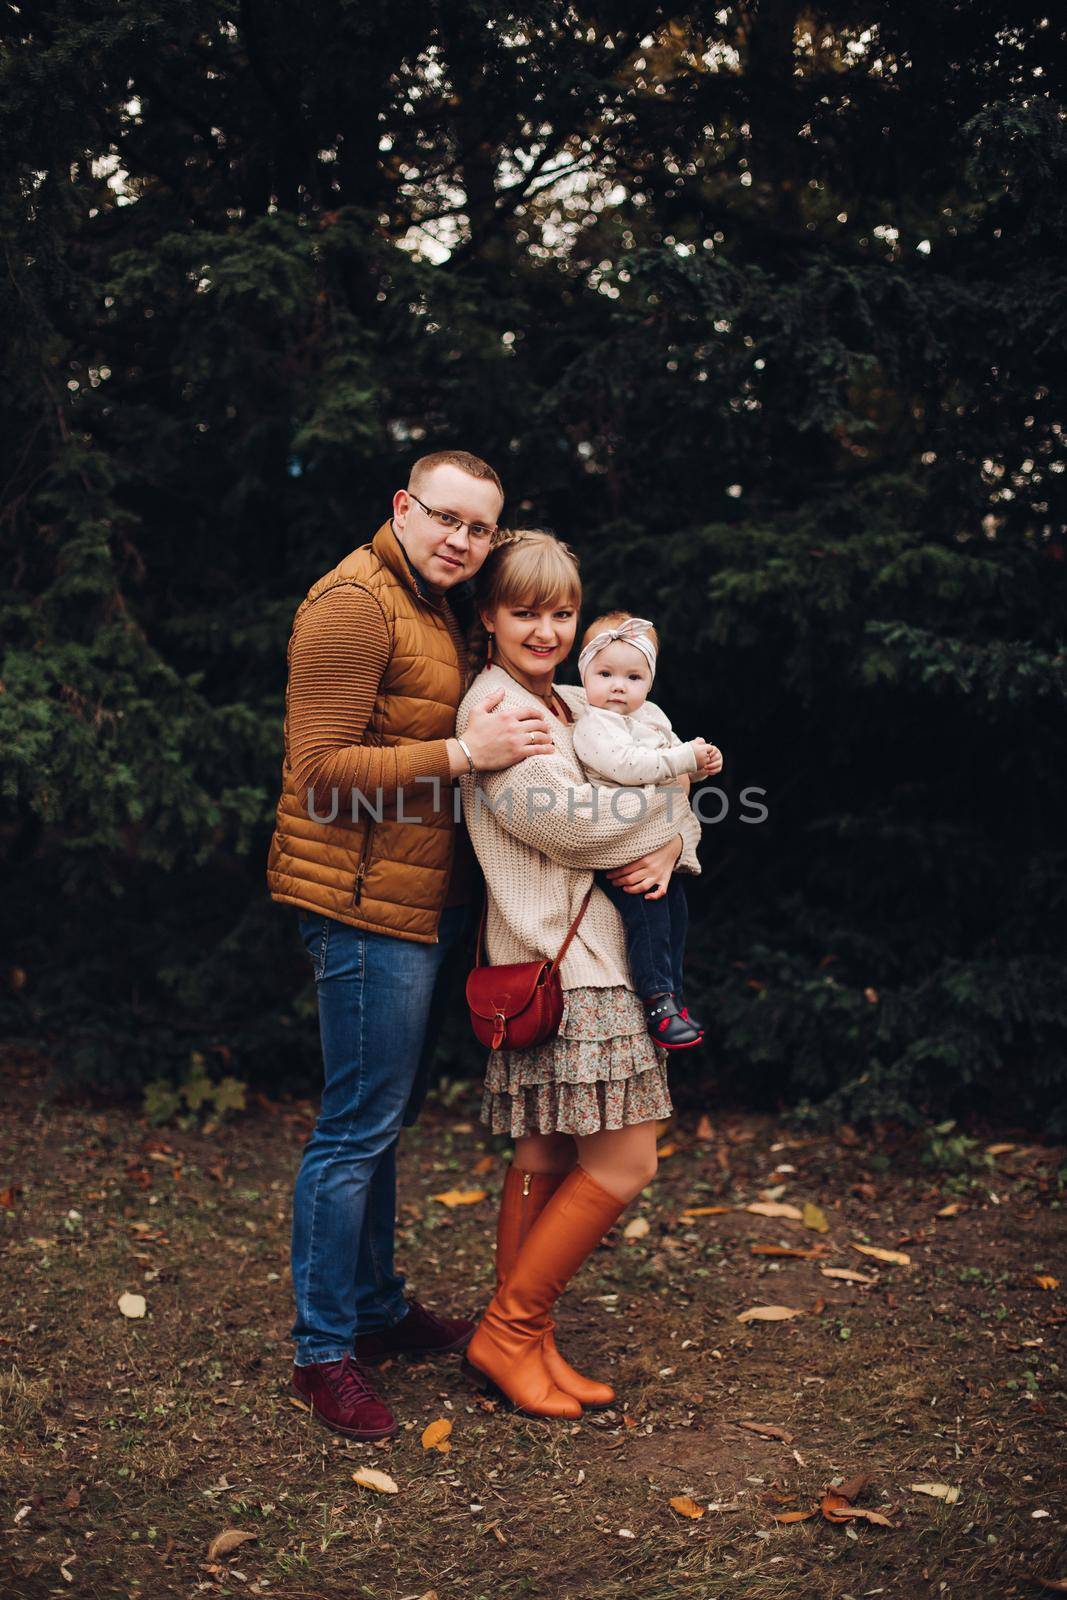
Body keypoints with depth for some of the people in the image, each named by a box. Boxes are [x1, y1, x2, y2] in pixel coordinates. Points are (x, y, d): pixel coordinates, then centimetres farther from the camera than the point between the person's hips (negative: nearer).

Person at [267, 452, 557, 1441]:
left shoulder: (431, 607, 18)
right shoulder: (354, 604, -15)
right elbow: (323, 772, -22)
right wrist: (468, 752, -24)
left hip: (417, 903, 10)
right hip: (368, 904, -10)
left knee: (384, 1117, 18)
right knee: (358, 1127, -3)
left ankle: (378, 1309, 32)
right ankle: (323, 1352, 9)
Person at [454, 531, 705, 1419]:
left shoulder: (577, 704, 17)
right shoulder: (494, 707, -11)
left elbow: (673, 796, 15)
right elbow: (575, 824, -19)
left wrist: (670, 845, -7)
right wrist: (670, 793, -4)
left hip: (593, 958, 9)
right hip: (557, 964, -9)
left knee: (549, 1157, 12)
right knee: (623, 1163, -6)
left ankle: (526, 1340, 22)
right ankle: (507, 1331, 7)